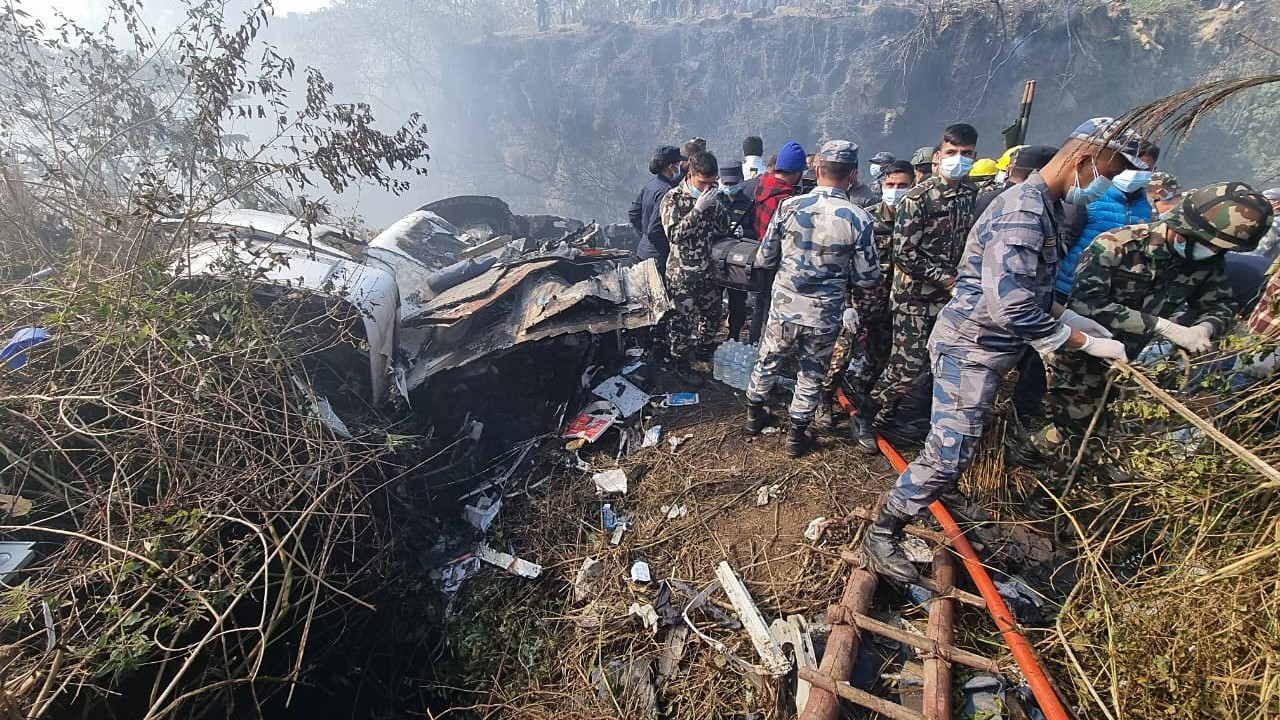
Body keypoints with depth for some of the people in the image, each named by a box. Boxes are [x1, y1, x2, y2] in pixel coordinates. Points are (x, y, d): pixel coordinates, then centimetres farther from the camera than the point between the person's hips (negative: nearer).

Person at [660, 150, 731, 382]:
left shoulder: (709, 196, 5)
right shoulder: (673, 198, -12)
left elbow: (723, 229, 4)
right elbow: (674, 235, -22)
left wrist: (716, 205, -12)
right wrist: (698, 209, -26)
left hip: (706, 268, 7)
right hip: (681, 272, -6)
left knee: (713, 312, 19)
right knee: (683, 320, 2)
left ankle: (703, 350, 42)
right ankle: (681, 364, 21)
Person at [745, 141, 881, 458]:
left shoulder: (789, 206, -10)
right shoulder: (858, 219, -14)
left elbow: (764, 259, -3)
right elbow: (867, 278, -7)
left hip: (783, 308, 2)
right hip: (824, 316, -1)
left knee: (767, 363, 21)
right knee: (811, 376, 16)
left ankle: (754, 415, 41)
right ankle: (796, 437, 29)